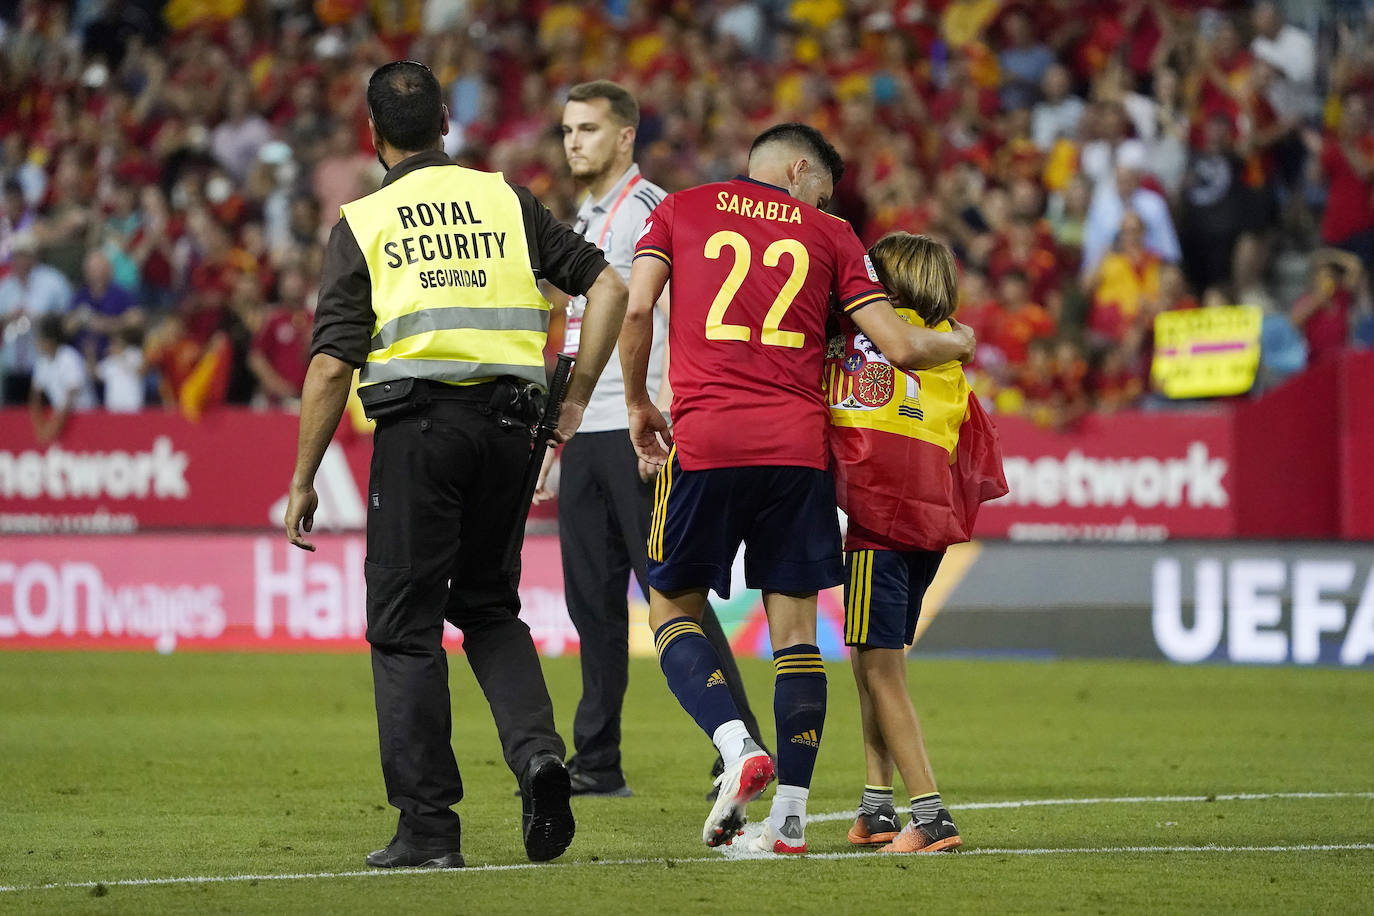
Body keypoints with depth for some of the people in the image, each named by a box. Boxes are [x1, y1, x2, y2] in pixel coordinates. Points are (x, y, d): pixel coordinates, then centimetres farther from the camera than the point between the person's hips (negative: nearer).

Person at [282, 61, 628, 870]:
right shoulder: (506, 201, 10)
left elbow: (332, 363, -4)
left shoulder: (364, 222, 2)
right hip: (506, 417, 3)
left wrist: (304, 481, 2)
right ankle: (536, 749, -6)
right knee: (489, 607, 19)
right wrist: (576, 400, 12)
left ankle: (429, 825, 1)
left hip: (416, 423, -3)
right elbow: (608, 287, 4)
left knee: (406, 628, 5)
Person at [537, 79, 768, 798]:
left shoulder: (650, 210, -8)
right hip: (585, 435, 9)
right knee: (592, 600, 8)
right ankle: (597, 763, 12)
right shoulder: (586, 219, 20)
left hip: (636, 433, -9)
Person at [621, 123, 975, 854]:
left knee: (673, 607, 11)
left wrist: (638, 402, 14)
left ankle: (738, 746, -14)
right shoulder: (827, 235, 13)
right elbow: (900, 347, 7)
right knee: (794, 624, 7)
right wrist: (960, 344, 28)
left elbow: (636, 309, -1)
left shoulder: (679, 212, 13)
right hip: (797, 443, 1)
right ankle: (789, 815, 5)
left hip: (705, 438, -1)